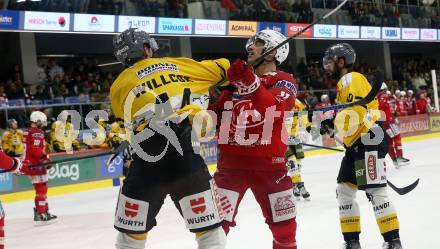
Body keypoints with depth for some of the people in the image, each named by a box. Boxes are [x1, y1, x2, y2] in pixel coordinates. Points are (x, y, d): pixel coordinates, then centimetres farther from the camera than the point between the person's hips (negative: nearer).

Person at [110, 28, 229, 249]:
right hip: (187, 163, 0)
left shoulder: (118, 86, 11)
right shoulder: (178, 65, 13)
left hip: (147, 167, 0)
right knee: (209, 228, 9)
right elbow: (222, 70, 20)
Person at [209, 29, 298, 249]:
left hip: (269, 163, -2)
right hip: (231, 161, 2)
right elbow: (217, 112, 21)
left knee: (284, 224, 9)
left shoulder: (284, 81, -1)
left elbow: (274, 108, -23)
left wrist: (250, 82, -36)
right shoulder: (236, 77, 14)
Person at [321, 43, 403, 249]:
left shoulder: (351, 78, -8)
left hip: (369, 139, -11)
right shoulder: (344, 83, 24)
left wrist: (330, 124, -16)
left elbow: (356, 110, -21)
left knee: (374, 191, -12)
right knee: (344, 189, 8)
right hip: (357, 144, 11)